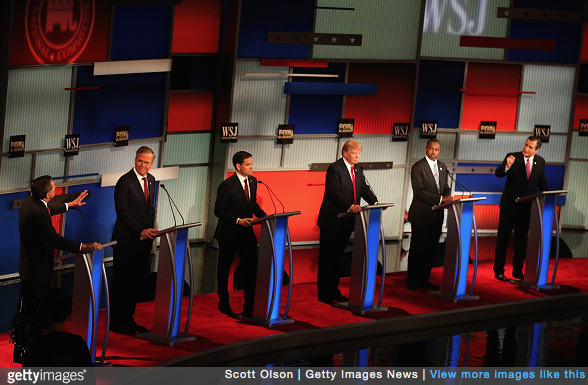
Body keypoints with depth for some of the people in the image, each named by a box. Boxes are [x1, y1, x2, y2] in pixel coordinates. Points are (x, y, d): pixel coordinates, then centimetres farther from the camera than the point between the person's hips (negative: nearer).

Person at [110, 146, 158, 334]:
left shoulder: (151, 180, 12)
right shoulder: (125, 182, -12)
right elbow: (122, 212, -16)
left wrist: (150, 231, 9)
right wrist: (141, 232, -20)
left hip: (144, 241, 7)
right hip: (127, 241, -7)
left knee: (137, 282, 10)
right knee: (122, 282, -1)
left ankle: (128, 319, 18)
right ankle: (116, 322, 6)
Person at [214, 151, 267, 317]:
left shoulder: (252, 181, 5)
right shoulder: (227, 185, -17)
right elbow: (218, 211, -16)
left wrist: (265, 216, 0)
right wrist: (238, 220, -25)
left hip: (247, 232, 5)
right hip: (229, 234, -5)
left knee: (252, 270, -2)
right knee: (224, 269, 11)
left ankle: (249, 308, 5)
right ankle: (224, 304, 28)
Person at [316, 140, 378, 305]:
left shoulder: (357, 169, 12)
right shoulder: (334, 169, -14)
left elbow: (364, 189, 9)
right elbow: (335, 193, -23)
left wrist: (375, 202, -9)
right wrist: (349, 206, -34)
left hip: (346, 221, 8)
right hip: (332, 221, -8)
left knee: (337, 257, 15)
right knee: (327, 259, 0)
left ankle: (333, 291, 23)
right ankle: (323, 294, 5)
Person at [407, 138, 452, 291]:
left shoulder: (442, 167, 14)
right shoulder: (418, 167, -9)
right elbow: (419, 191, -16)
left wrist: (448, 196, -4)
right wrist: (441, 199, -21)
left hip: (437, 214, 7)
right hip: (421, 215, -7)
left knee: (431, 248, 8)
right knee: (417, 248, -1)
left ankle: (423, 279, 16)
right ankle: (411, 280, 8)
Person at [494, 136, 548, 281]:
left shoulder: (540, 162, 3)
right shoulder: (512, 157, -9)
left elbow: (542, 182, 15)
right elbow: (498, 173, -20)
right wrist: (507, 166, -40)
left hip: (527, 206, 3)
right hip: (510, 204, -3)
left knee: (522, 239, 11)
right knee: (503, 238, 3)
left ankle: (518, 270, 21)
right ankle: (498, 270, 12)